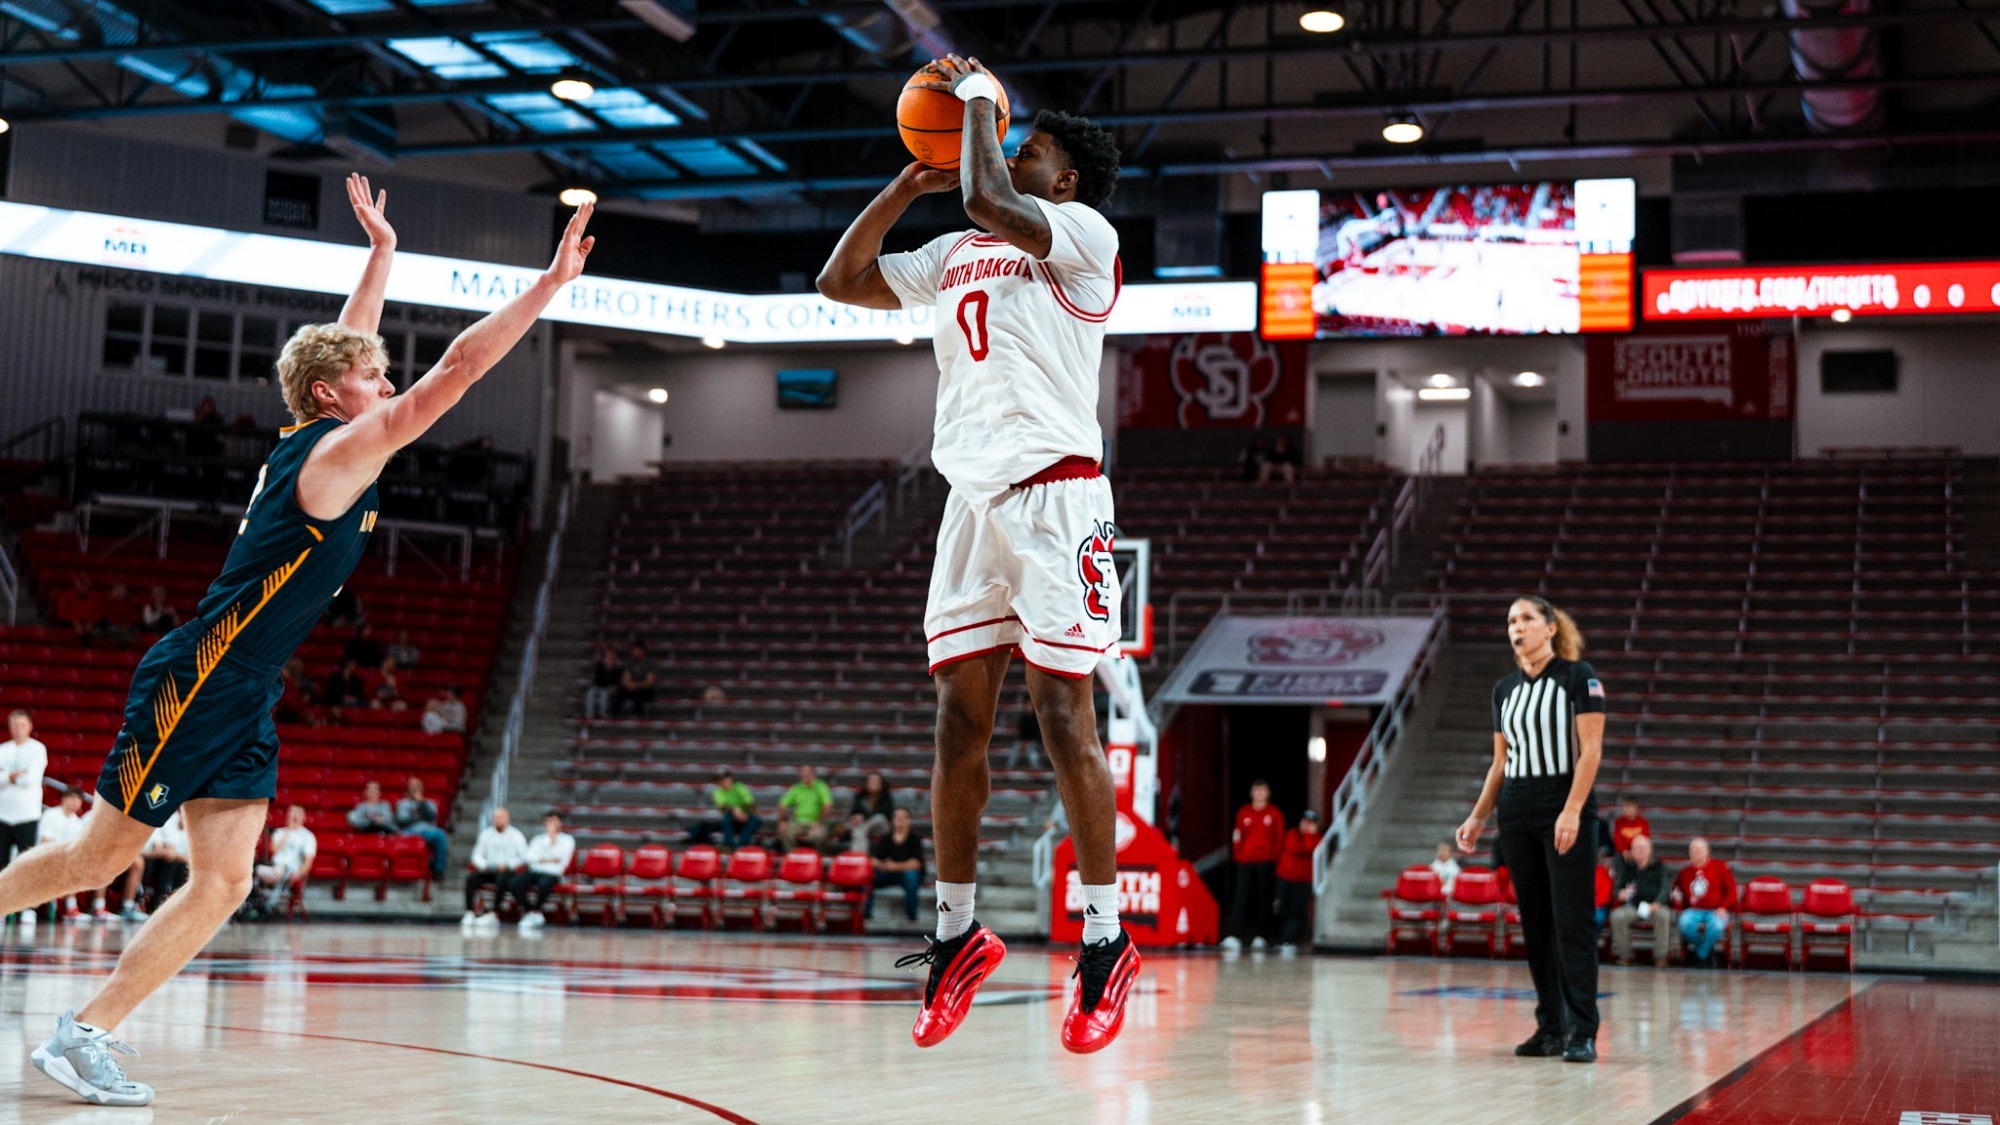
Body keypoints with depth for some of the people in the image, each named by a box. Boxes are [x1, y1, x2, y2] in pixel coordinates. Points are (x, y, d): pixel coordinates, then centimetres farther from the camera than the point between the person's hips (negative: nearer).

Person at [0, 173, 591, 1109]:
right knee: (100, 858, 1)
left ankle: (85, 1034, 2)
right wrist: (549, 285, -16)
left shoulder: (321, 441, 11)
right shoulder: (335, 455, -13)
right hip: (194, 684, -9)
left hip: (245, 705, 9)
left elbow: (343, 344, 28)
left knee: (224, 884, 0)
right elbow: (457, 372, -18)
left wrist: (381, 253, 31)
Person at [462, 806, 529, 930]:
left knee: (502, 879, -38)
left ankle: (492, 915, -39)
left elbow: (524, 857, -2)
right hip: (489, 870, 4)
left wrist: (508, 864, -16)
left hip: (508, 871, -4)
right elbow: (477, 855, 15)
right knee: (471, 878, -25)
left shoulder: (516, 835, 4)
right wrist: (482, 864, -8)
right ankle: (469, 914, -28)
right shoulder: (486, 834, 14)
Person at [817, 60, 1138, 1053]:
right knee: (958, 720, 5)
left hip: (1053, 492, -7)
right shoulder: (954, 255, 22)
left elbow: (987, 200, -19)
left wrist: (979, 97, -2)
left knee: (1063, 717, -8)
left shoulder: (1084, 232, -1)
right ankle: (956, 934, 13)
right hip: (973, 496, 7)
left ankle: (1105, 941, 0)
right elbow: (840, 280, 23)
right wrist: (909, 181, 17)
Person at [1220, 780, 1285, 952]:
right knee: (1240, 898, -9)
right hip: (1245, 861, 0)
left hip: (1266, 862, 0)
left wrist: (1274, 858, -3)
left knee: (1264, 898, 3)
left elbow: (1279, 838, 5)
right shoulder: (1243, 812, 8)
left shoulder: (1275, 814, 5)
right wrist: (1237, 856, 1)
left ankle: (1259, 936, 11)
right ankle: (1234, 936, -16)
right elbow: (1237, 836, 9)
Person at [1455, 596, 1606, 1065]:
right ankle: (1550, 1028, 12)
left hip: (1566, 815, -6)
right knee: (1535, 924, 7)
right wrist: (1478, 817, 10)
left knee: (1572, 922, -8)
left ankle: (1582, 1033, -7)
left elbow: (1591, 749, -11)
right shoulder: (1505, 688, 13)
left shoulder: (1578, 676, -4)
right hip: (1517, 814, 6)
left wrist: (1572, 811, -20)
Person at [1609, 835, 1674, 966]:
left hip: (1655, 906, -2)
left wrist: (1657, 903, -24)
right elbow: (1617, 888, 14)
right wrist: (1620, 894, -14)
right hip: (1632, 907, 2)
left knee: (1663, 915, -37)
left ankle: (1661, 956, -27)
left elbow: (1665, 887, -3)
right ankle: (1623, 955, -20)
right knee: (1617, 916, -30)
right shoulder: (1627, 868, 17)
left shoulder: (1659, 867, 10)